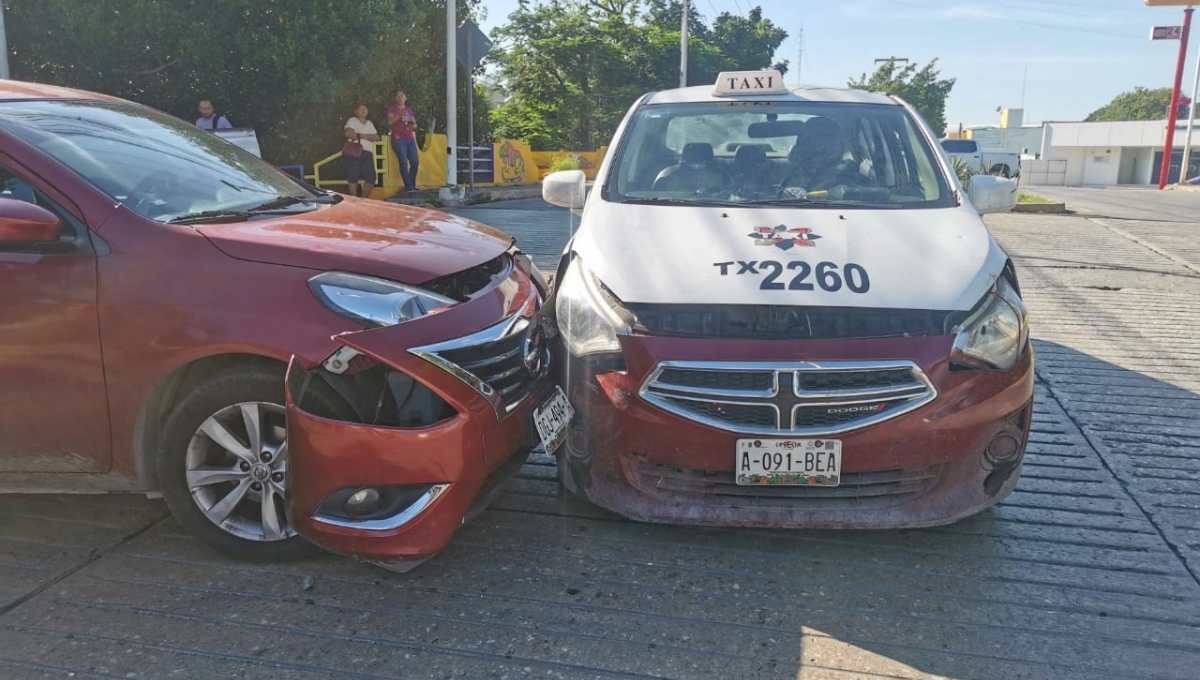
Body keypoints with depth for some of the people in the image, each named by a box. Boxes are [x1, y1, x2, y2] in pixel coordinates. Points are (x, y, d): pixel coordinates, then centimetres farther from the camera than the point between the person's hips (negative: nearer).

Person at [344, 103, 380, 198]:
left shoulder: (370, 124, 25)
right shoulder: (352, 120, 7)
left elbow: (377, 137, 18)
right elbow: (349, 133, -10)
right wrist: (364, 136, -3)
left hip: (368, 153, 5)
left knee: (371, 177, -2)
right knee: (353, 177, -8)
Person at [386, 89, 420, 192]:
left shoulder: (409, 110, 20)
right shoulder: (392, 108, 6)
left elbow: (415, 124, 23)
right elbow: (389, 122, -8)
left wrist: (413, 126, -1)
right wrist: (399, 115, -22)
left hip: (410, 139, 5)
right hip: (398, 139, -5)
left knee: (415, 162, -3)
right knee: (403, 162, -14)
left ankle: (412, 184, 9)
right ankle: (408, 186, -15)